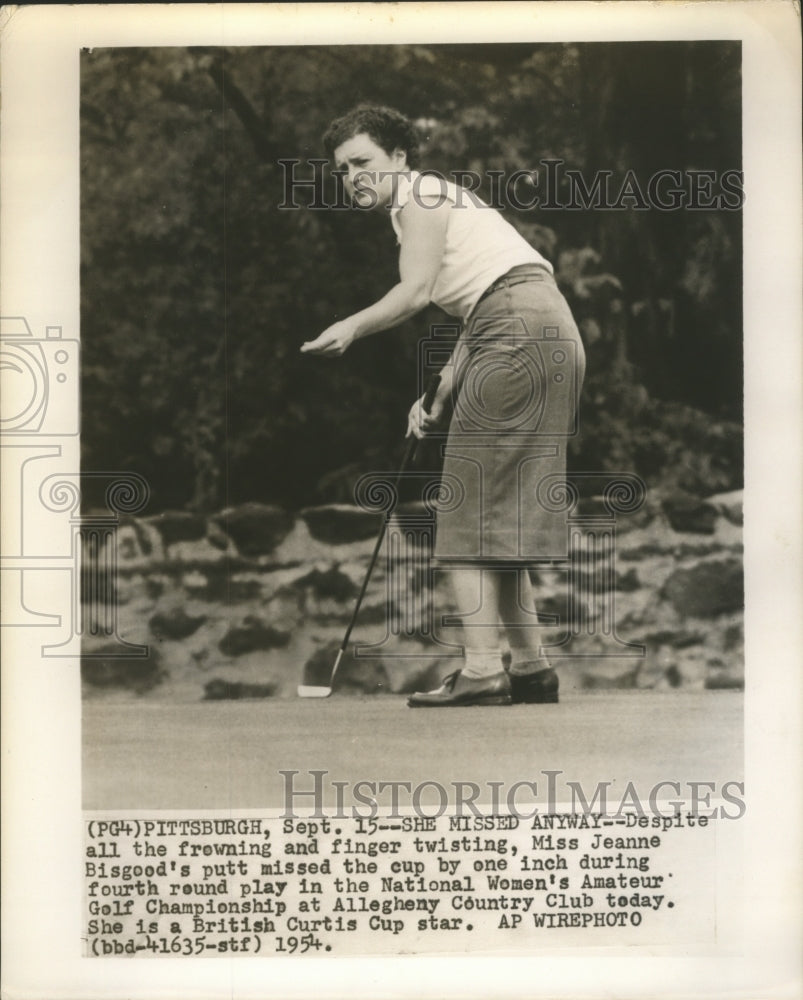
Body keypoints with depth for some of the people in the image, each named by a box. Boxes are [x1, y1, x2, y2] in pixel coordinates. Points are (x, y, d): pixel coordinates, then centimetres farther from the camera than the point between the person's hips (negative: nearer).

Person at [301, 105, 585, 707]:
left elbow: (416, 291, -12)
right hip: (546, 334, 10)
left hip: (520, 333, -10)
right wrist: (440, 399, 15)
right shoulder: (437, 205, 28)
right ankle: (531, 666, 14)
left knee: (472, 508, -9)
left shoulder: (419, 194, 2)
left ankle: (481, 673, -11)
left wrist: (352, 328, -1)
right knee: (499, 509, 11)